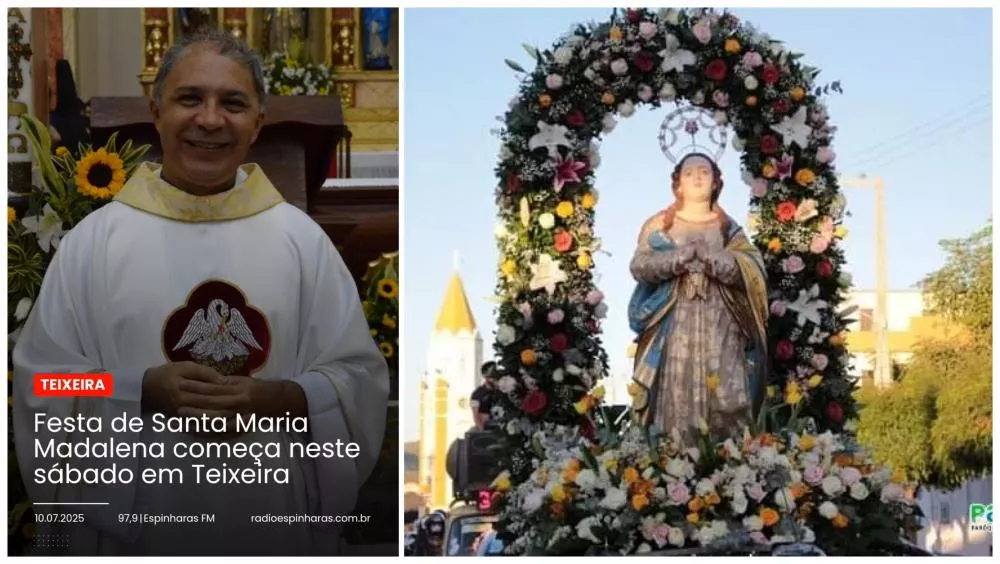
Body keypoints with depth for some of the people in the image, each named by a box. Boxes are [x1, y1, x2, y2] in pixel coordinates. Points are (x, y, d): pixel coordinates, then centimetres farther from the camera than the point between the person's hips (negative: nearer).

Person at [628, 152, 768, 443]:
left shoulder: (728, 227, 13)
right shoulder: (659, 224, 9)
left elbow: (752, 269, 1)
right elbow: (639, 265, -2)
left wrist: (712, 258, -15)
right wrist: (681, 256, -14)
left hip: (719, 325, 1)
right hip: (674, 325, -1)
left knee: (724, 397, -7)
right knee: (677, 398, -7)